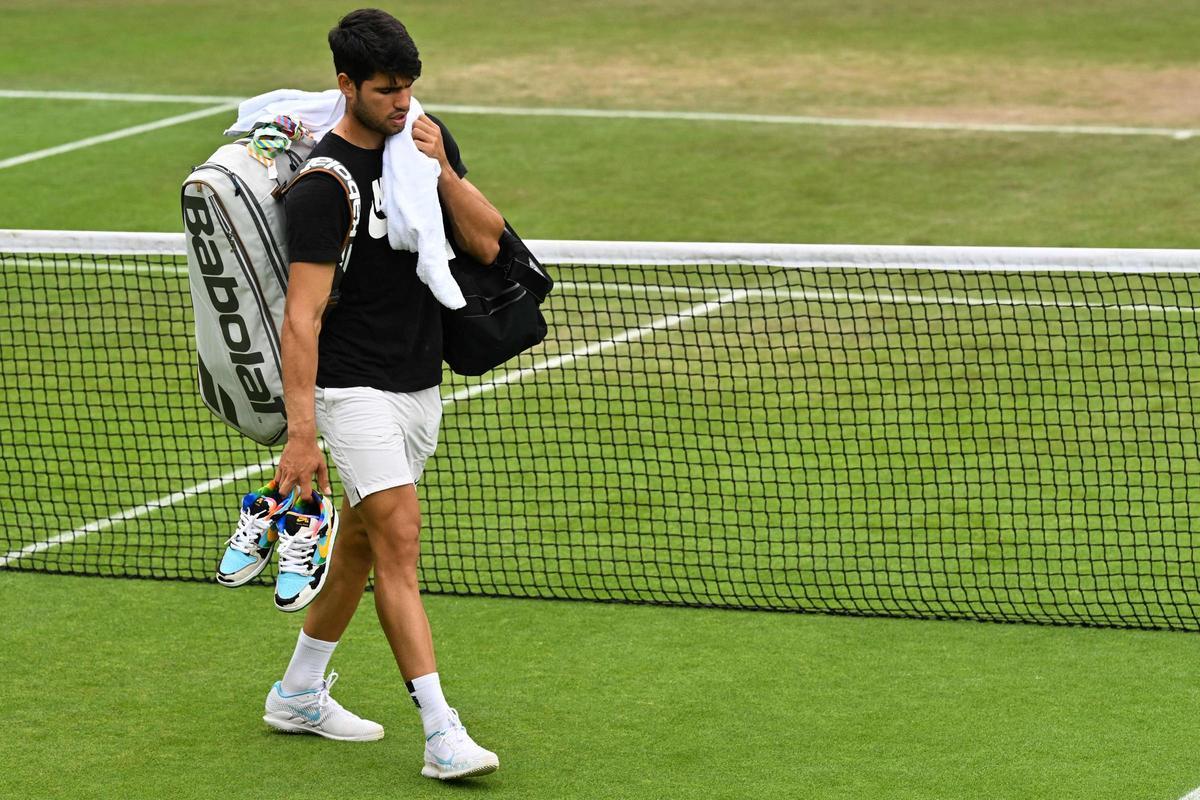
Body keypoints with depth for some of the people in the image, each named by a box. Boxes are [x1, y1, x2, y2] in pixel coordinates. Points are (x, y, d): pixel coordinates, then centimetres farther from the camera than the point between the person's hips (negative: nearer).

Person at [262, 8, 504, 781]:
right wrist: (301, 434, -24)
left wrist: (442, 169, -13)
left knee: (361, 540, 16)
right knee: (401, 537, -15)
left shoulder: (427, 138, 4)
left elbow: (487, 243, 2)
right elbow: (302, 317, -20)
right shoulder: (323, 184, -18)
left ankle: (299, 691, 33)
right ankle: (443, 736, -19)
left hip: (421, 384, 7)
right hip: (355, 389, -7)